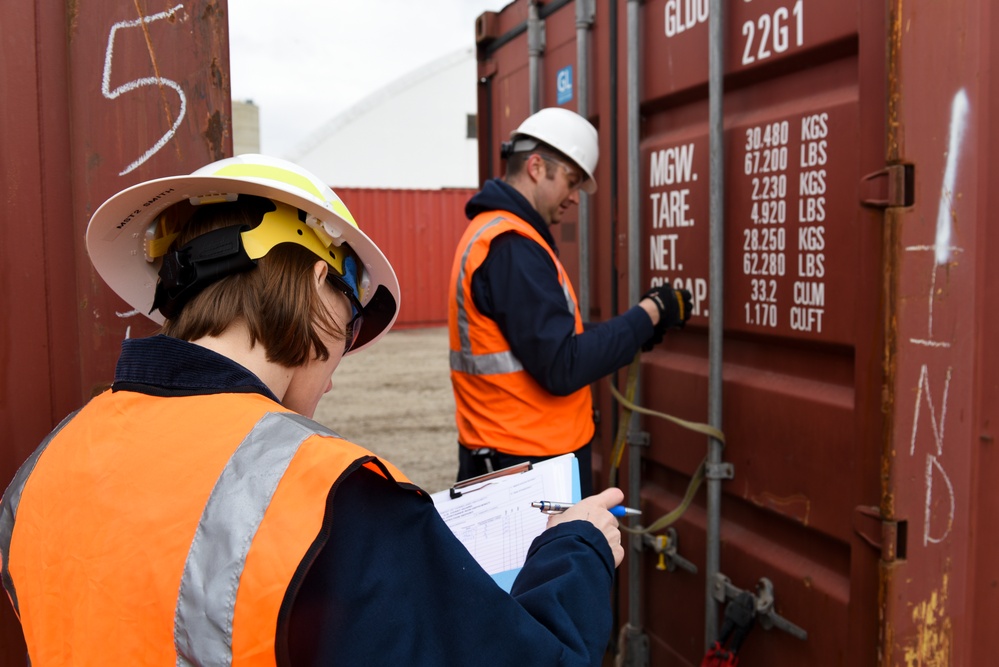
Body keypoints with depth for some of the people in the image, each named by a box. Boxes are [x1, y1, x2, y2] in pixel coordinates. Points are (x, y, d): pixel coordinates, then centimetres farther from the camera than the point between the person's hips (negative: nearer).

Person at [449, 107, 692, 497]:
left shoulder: (494, 232, 12)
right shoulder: (510, 245, -21)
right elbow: (562, 367, -24)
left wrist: (634, 330, 5)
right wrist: (650, 313, -14)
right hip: (528, 465, -10)